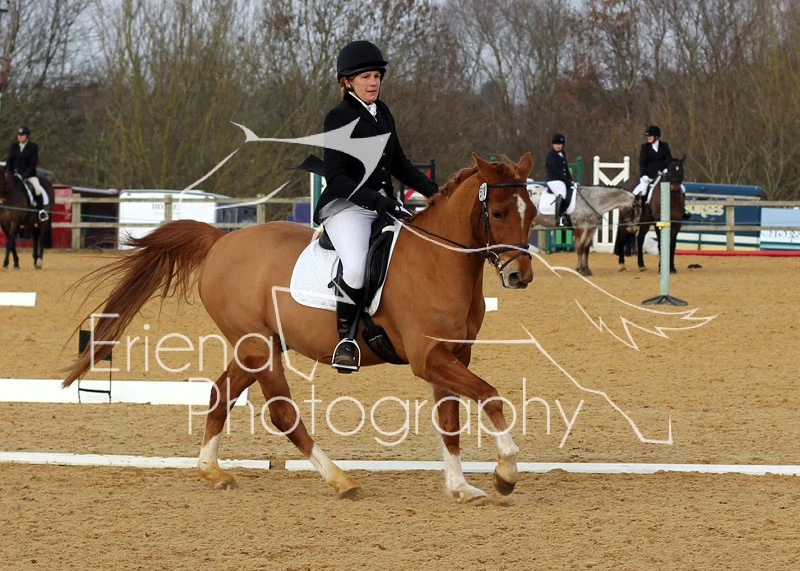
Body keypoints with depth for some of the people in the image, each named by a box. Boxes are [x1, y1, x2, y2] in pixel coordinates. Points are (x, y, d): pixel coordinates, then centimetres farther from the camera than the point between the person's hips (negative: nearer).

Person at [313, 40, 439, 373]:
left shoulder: (383, 114, 13)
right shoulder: (340, 118, -10)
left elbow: (399, 164, 22)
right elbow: (335, 177, -17)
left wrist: (434, 192, 8)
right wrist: (378, 201, -27)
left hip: (385, 204, 8)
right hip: (346, 206, -8)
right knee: (355, 266, -34)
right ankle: (346, 339, -14)